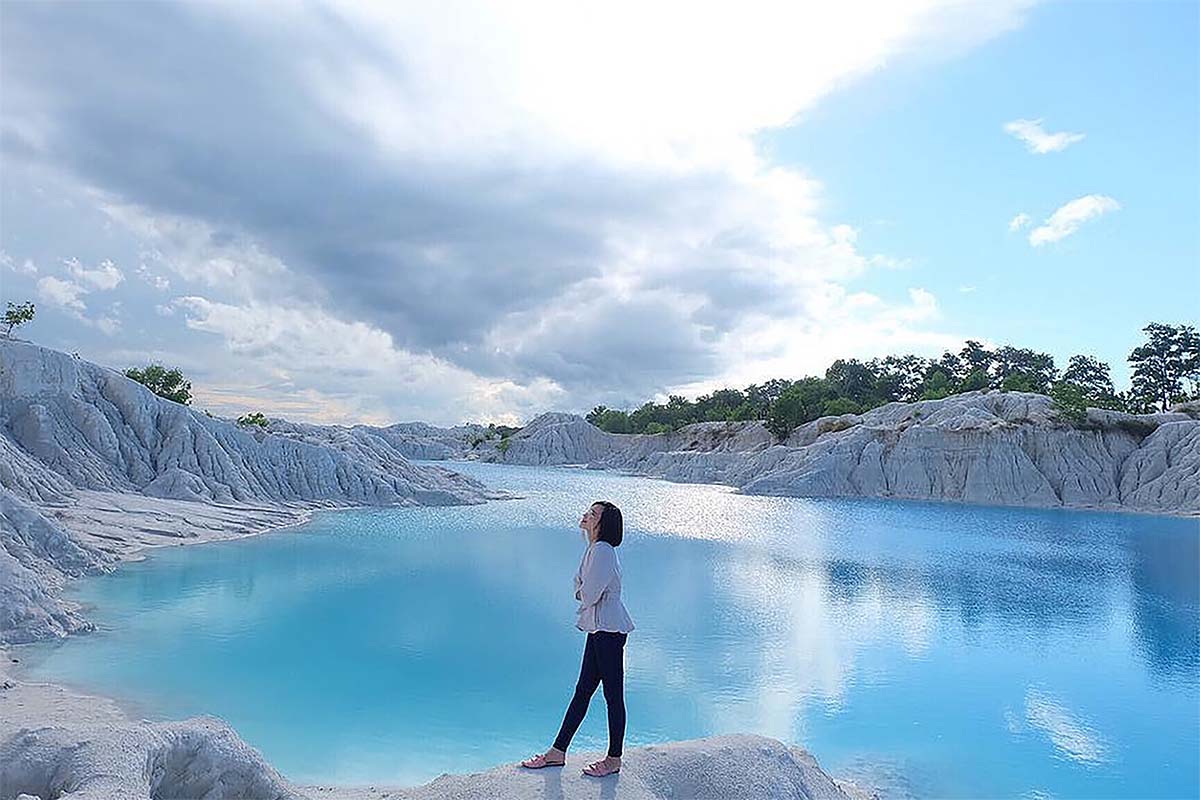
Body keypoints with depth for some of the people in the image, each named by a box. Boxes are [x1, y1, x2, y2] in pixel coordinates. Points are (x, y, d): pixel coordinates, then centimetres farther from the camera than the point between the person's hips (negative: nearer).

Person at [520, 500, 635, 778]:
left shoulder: (603, 551, -18)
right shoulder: (594, 549, 13)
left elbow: (589, 594, -20)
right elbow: (580, 588, 19)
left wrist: (582, 595, 1)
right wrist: (584, 594, -2)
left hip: (609, 630, -10)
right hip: (599, 629, 10)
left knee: (613, 695, 3)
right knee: (582, 691, 15)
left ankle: (614, 759, 16)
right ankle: (558, 751, 23)